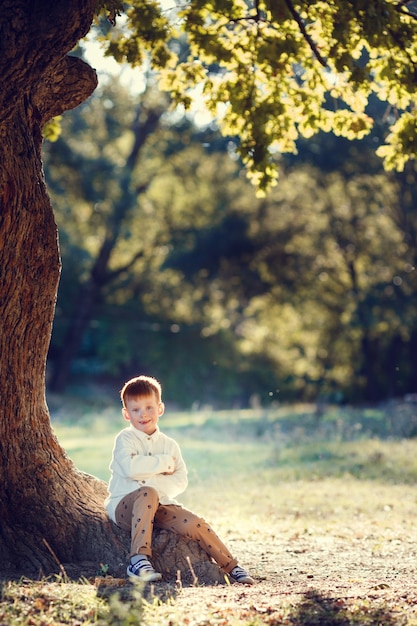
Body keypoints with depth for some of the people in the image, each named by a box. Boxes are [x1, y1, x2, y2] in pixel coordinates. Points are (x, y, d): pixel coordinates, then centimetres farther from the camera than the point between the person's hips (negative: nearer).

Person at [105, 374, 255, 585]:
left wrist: (153, 482, -18)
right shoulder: (125, 439, -2)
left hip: (158, 507, 4)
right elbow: (130, 467, -23)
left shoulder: (169, 445, 10)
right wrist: (165, 463, -12)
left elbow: (181, 481, -1)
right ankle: (138, 559, -40)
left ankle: (231, 567, -8)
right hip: (124, 507, -4)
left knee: (194, 523, -19)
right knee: (147, 494, -37)